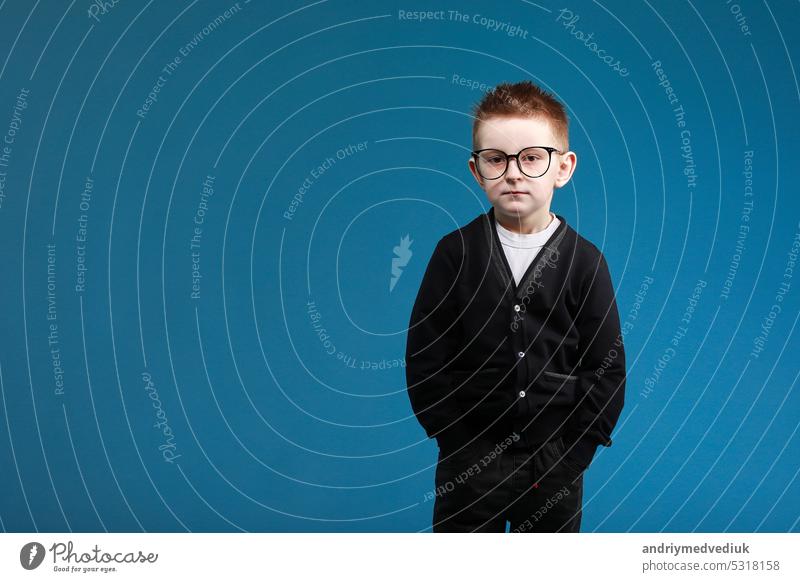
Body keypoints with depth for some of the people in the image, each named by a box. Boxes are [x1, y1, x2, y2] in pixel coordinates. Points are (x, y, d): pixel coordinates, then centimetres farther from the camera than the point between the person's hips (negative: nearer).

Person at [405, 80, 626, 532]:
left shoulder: (585, 260, -4)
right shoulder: (455, 253, -5)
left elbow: (608, 369, -2)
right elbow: (425, 359, -4)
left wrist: (572, 455, -8)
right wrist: (459, 445, -8)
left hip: (556, 466, 1)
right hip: (470, 463, 0)